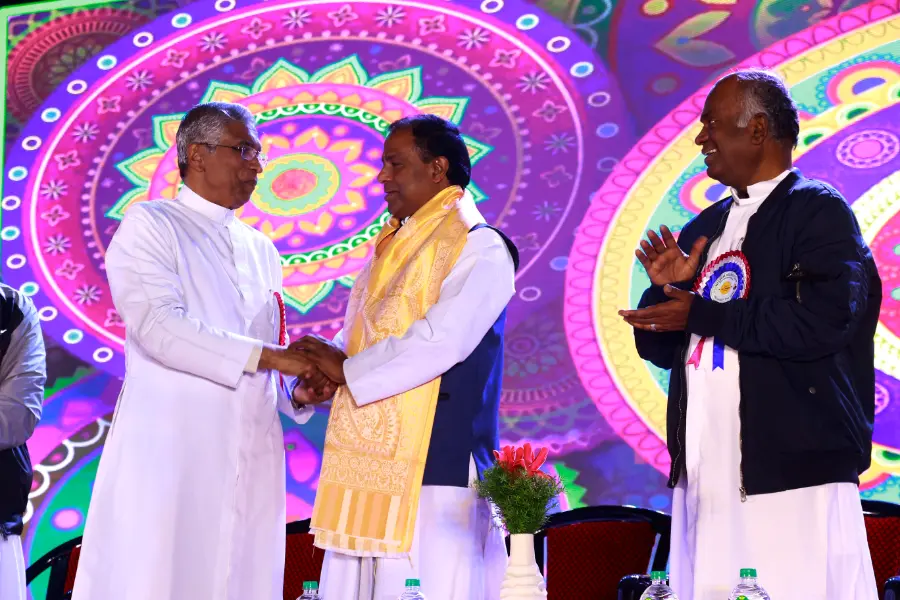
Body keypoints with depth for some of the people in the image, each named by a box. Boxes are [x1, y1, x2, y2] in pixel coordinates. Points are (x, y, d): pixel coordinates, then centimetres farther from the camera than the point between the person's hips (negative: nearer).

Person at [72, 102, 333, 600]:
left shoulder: (261, 251, 21)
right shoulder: (148, 225, 2)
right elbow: (159, 327, -13)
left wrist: (299, 391, -1)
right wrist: (266, 355, -17)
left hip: (252, 460, 6)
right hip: (169, 450, -5)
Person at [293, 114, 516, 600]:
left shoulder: (478, 248, -7)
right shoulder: (393, 247, 19)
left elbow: (439, 341, -18)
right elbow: (359, 333, 20)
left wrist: (347, 371, -10)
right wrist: (319, 372, -2)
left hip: (432, 463, -8)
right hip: (366, 459, 8)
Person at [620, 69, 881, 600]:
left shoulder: (820, 212, -4)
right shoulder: (705, 228, 18)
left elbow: (823, 321, -20)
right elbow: (661, 346, 20)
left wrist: (701, 314, -13)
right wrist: (668, 287, -2)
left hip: (791, 472, -7)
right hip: (705, 476, 7)